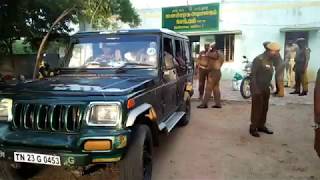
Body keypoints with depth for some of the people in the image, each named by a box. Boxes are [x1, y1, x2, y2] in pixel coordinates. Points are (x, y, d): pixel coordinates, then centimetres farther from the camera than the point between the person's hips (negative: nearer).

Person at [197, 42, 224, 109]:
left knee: (208, 88, -8)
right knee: (216, 88, 10)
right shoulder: (220, 54, 17)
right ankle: (218, 104, 12)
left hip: (214, 72, -10)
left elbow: (207, 55, -23)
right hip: (217, 72, 10)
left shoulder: (216, 54, -15)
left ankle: (204, 104, -6)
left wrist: (210, 50, -4)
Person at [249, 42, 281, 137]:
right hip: (257, 88, -8)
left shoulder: (271, 60, 8)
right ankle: (253, 128, 7)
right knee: (257, 109, -4)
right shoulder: (258, 59, -17)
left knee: (264, 108, 14)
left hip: (266, 88, 8)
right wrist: (255, 89, -22)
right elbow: (253, 75, -19)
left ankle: (261, 126, 26)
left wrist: (269, 85, 10)